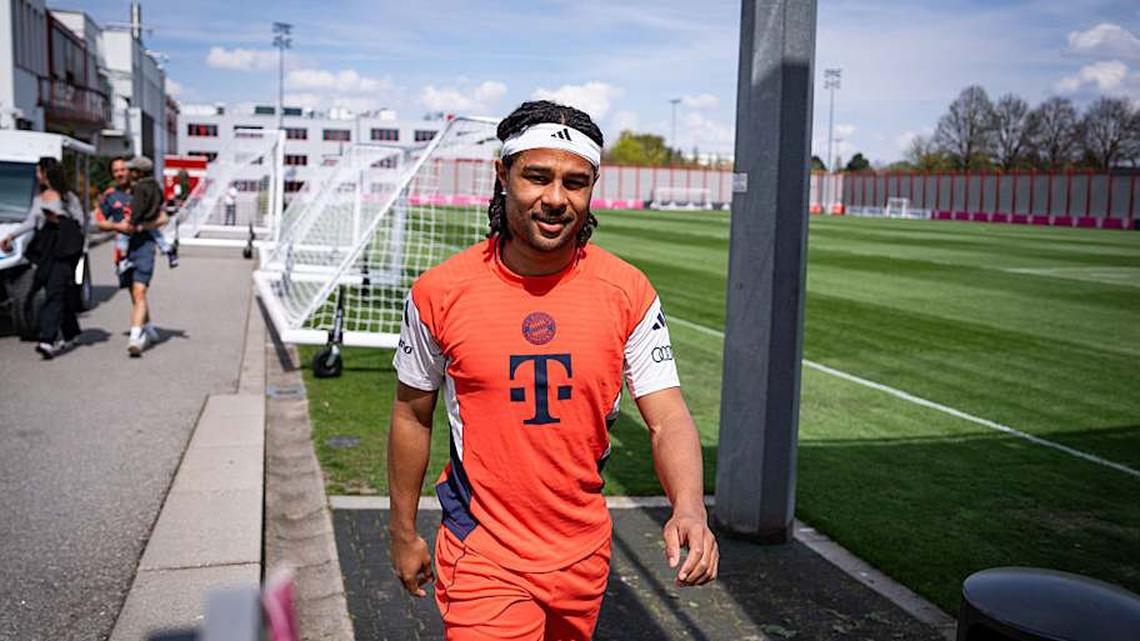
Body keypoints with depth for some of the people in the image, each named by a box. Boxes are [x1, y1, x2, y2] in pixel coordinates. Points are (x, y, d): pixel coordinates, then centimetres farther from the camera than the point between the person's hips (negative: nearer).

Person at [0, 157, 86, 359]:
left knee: (55, 292, -15)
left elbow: (80, 224, -2)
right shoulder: (38, 199, 18)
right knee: (58, 293, 9)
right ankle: (70, 334, 22)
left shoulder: (68, 198, 0)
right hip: (45, 250, 6)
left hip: (64, 250, -6)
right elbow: (30, 222, 11)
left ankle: (47, 340, -24)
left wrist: (58, 220, -14)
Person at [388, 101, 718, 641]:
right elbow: (412, 415, 2)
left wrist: (689, 508, -28)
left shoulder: (628, 292, -8)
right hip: (484, 555, -2)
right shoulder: (440, 291, -10)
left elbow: (667, 419, -10)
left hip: (584, 555, 3)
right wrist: (403, 531, 9)